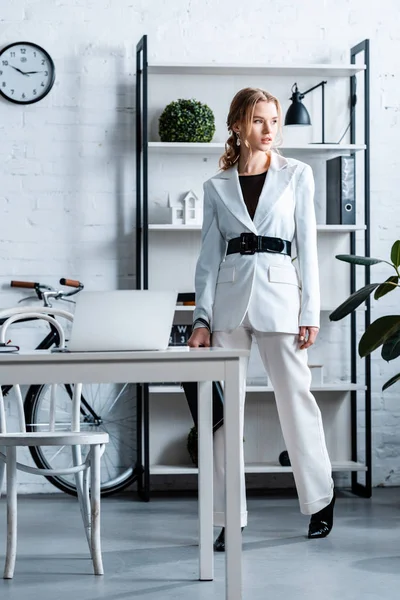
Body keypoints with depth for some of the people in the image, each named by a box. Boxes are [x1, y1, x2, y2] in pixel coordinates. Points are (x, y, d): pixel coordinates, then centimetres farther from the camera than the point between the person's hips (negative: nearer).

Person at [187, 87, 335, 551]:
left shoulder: (297, 175, 6)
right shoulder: (217, 186, 10)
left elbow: (307, 246, 4)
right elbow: (209, 255, 9)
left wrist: (310, 312, -2)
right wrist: (202, 318, 1)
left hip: (278, 291, -1)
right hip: (229, 297, 2)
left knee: (295, 399, 1)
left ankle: (320, 500, 20)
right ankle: (228, 517, 7)